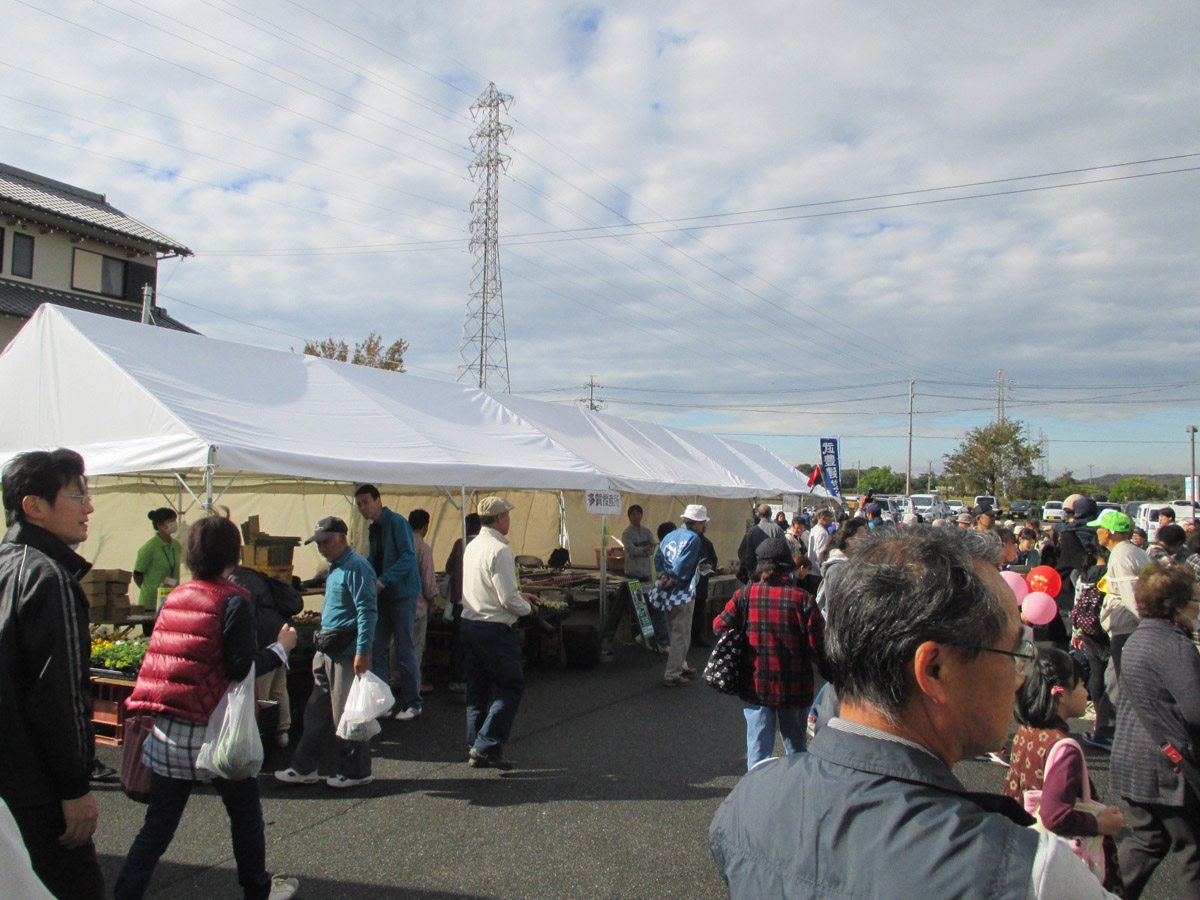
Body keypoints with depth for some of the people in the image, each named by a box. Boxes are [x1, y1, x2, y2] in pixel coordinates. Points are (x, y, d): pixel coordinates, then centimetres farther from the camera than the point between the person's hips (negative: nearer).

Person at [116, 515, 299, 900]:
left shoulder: (173, 597, 5)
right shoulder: (234, 601, -12)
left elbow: (160, 657, 10)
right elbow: (241, 668, -15)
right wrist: (281, 648, -2)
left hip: (166, 732, 5)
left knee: (157, 827, 13)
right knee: (246, 813, 17)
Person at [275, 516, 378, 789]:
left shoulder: (356, 567, -15)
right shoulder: (335, 567, 16)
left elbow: (367, 612, -20)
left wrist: (363, 651, -25)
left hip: (347, 653, -10)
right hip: (327, 651, 10)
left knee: (347, 714, 0)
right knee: (317, 711, 15)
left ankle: (356, 771, 12)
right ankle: (305, 768, 24)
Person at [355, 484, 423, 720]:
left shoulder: (396, 522, -12)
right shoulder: (374, 528, 15)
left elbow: (408, 557, -20)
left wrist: (383, 580, -27)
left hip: (402, 594, -8)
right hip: (382, 595, 8)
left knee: (404, 650, -3)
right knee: (378, 649, 7)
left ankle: (412, 704, 7)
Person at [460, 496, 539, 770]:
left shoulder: (472, 547, 11)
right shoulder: (500, 550, -17)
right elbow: (508, 599, -19)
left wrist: (519, 595, 19)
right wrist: (526, 607, 0)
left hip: (470, 623, 9)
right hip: (495, 628, -9)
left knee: (477, 688, 14)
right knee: (511, 686, 1)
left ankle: (475, 749, 20)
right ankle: (487, 747, -4)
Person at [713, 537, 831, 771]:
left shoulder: (746, 595, -9)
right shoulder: (803, 599, -13)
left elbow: (719, 626, -4)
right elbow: (818, 646, -12)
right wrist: (832, 675, 4)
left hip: (756, 687, 1)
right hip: (795, 689, 0)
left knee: (758, 748, 10)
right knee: (796, 749, 18)